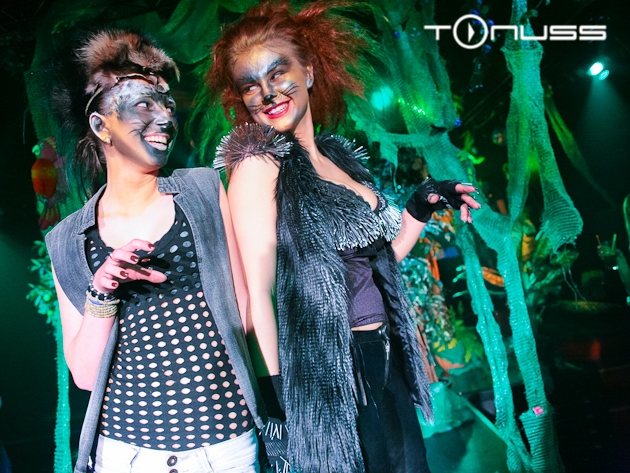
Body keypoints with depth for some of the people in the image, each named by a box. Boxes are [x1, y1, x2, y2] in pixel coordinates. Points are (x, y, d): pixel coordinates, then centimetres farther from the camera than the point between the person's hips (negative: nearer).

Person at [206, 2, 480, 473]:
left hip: (386, 371, 7)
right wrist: (272, 404, -21)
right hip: (324, 378, -7)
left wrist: (421, 210, 9)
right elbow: (257, 295, -18)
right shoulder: (258, 165, -11)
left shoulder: (341, 156, 10)